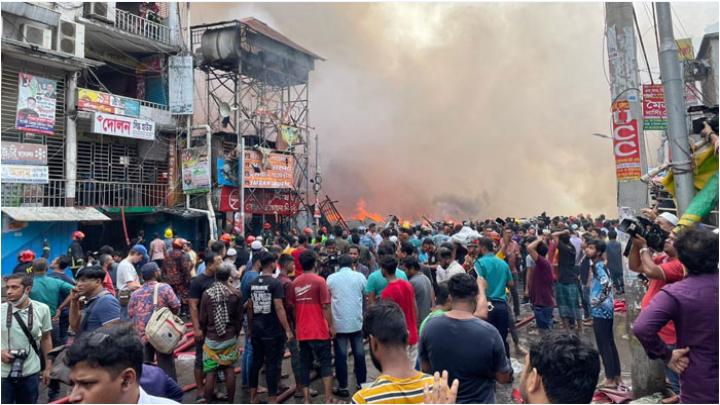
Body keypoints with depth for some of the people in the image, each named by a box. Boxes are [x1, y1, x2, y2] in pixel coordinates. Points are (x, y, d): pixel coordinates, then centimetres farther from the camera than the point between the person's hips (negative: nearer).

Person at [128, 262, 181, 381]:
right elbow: (176, 306, -10)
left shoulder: (135, 293, 4)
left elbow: (130, 314, 8)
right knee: (166, 364, 4)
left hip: (142, 334, 4)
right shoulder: (164, 288, -9)